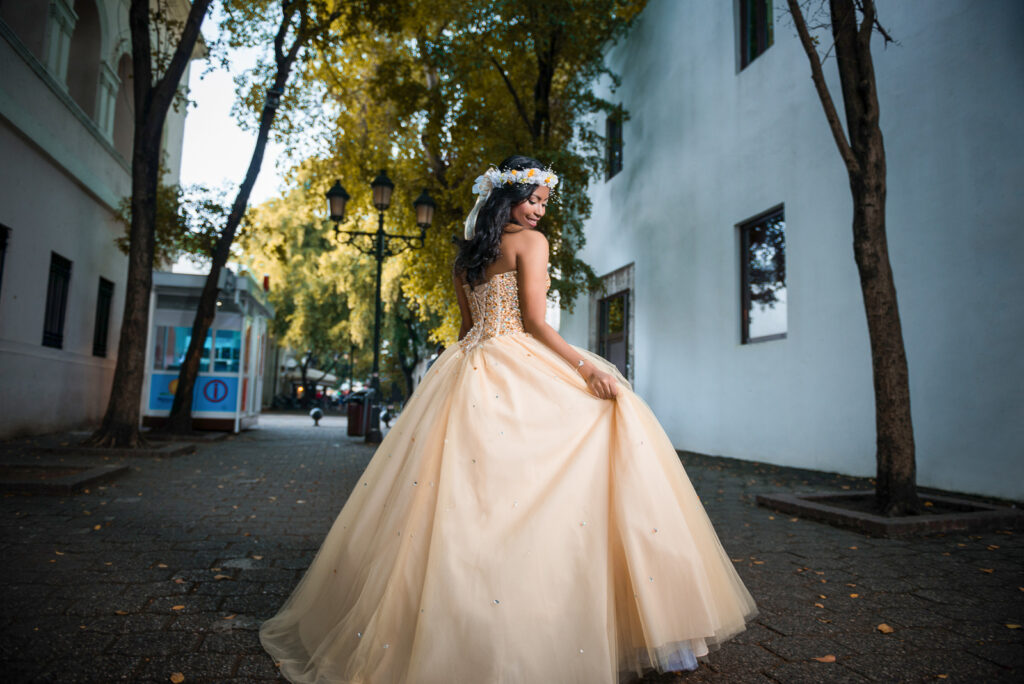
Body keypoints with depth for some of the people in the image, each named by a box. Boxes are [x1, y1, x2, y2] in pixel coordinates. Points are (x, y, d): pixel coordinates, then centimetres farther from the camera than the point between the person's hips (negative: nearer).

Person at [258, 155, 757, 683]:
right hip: (517, 367, -8)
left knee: (459, 496, 11)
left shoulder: (467, 251, 20)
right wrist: (587, 364, -11)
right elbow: (534, 321, -9)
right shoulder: (530, 241, -1)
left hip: (466, 366, 8)